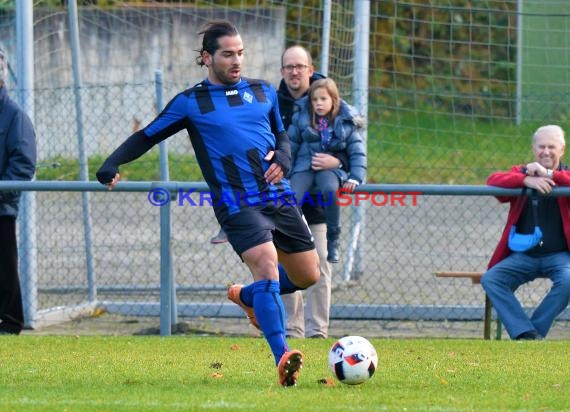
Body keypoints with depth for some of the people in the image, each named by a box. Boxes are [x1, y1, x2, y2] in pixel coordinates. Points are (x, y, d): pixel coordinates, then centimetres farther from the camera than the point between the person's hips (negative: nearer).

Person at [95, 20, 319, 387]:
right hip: (237, 204, -6)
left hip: (280, 198, 6)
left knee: (308, 275, 10)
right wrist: (112, 165, -6)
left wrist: (282, 158, 1)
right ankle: (282, 358, -33)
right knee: (267, 267, -25)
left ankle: (246, 296, 38)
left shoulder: (263, 92, 15)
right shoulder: (191, 102, 3)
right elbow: (147, 137, 8)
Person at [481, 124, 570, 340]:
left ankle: (529, 332, -21)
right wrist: (527, 180, -23)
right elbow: (493, 180, -9)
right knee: (490, 279, -22)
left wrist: (548, 174, -20)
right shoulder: (520, 173, 11)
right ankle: (527, 333, -29)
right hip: (523, 255, 2)